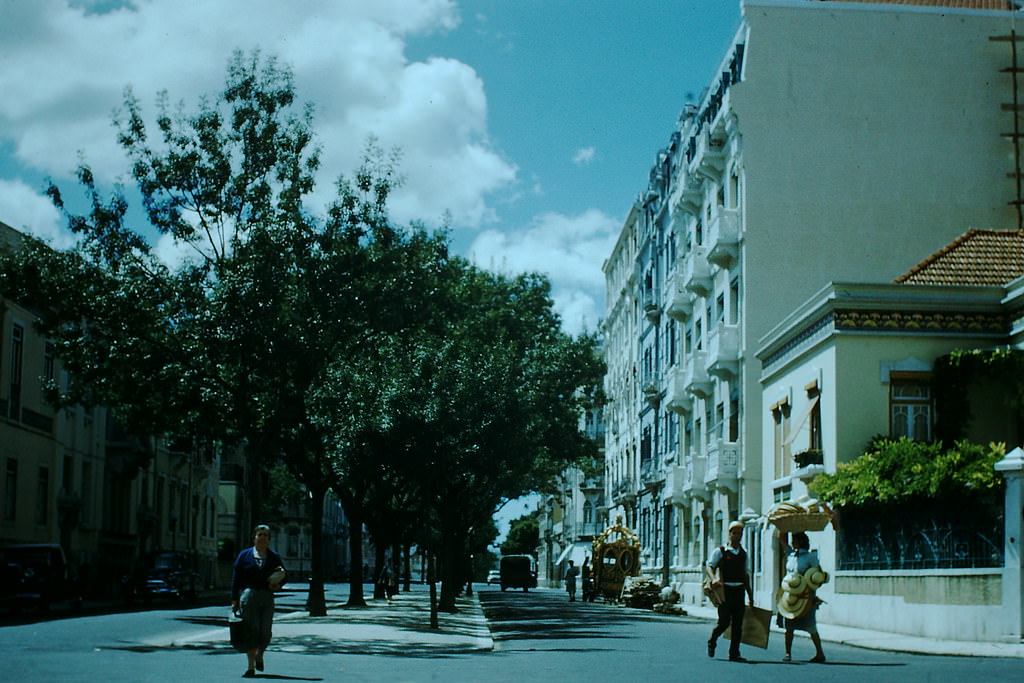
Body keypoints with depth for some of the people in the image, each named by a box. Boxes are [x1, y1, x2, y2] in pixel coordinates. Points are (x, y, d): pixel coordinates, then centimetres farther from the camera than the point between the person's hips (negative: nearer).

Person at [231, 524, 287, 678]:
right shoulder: (244, 555, 9)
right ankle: (251, 667, -1)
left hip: (267, 597, 2)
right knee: (251, 630, -6)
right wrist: (234, 600, -1)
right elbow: (235, 578, 6)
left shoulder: (274, 557, 13)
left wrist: (278, 585, -6)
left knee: (265, 632, 0)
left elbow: (283, 577, 18)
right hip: (248, 595, -2)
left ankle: (259, 656, 30)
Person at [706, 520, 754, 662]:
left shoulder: (743, 553, 15)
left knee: (738, 624, 1)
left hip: (739, 590, 5)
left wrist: (750, 595, 16)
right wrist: (714, 579, -27)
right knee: (724, 621, -9)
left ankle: (734, 653, 6)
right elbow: (710, 566, -6)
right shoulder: (720, 551, 0)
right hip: (725, 590, -5)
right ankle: (712, 641, 19)